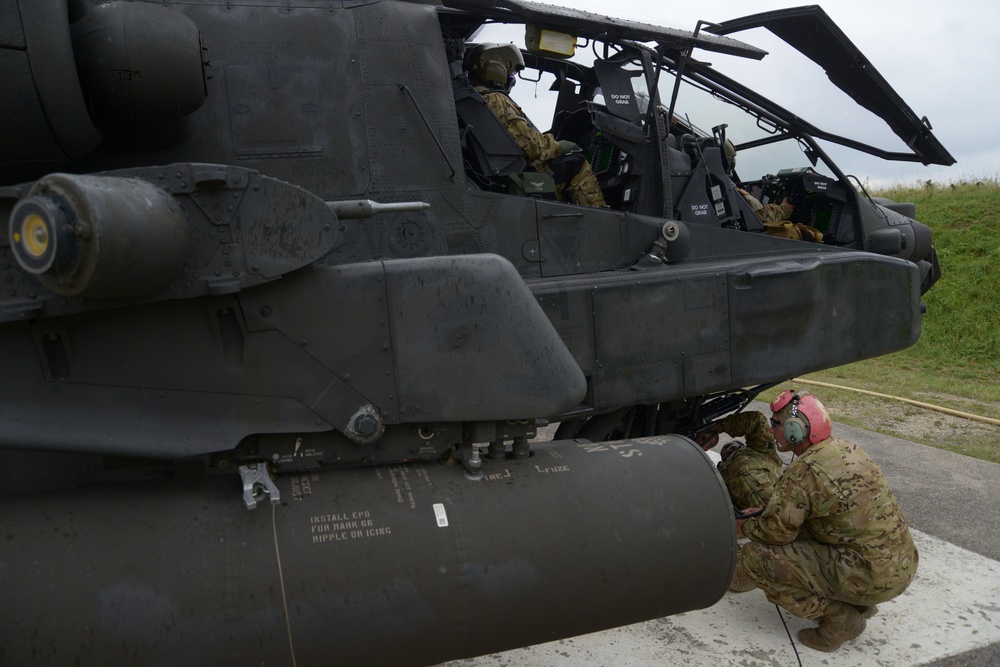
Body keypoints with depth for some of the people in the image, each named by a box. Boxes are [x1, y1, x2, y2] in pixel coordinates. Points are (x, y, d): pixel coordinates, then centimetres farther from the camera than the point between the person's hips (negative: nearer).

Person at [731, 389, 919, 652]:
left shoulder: (803, 471, -19)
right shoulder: (845, 448, 8)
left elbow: (777, 530, -10)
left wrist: (745, 528, 10)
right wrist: (758, 513, 23)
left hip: (872, 578, -9)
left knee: (756, 557, -9)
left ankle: (840, 619, -1)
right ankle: (858, 604, 18)